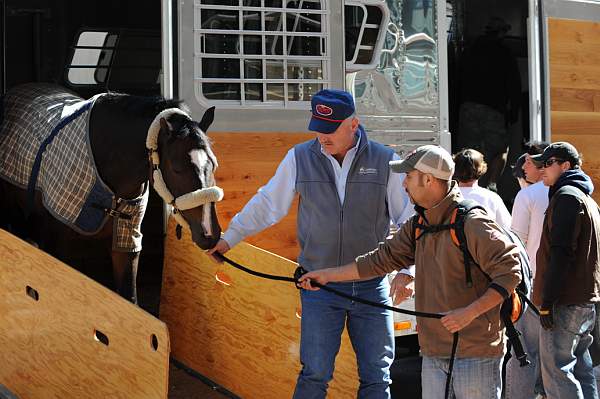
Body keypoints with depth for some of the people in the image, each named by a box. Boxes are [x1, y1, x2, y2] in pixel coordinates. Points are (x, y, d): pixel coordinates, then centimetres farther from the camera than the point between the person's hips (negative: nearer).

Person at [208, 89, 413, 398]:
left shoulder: (385, 161, -4)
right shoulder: (300, 158, -2)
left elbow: (409, 216, 2)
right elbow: (266, 205, 8)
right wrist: (229, 238, 11)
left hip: (372, 285, 0)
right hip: (319, 285, 0)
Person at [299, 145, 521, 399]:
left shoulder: (473, 223, -14)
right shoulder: (418, 225, 11)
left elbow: (509, 272, -17)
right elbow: (382, 259, 15)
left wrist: (470, 312, -23)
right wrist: (327, 275, 14)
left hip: (475, 352, -7)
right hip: (433, 353, 7)